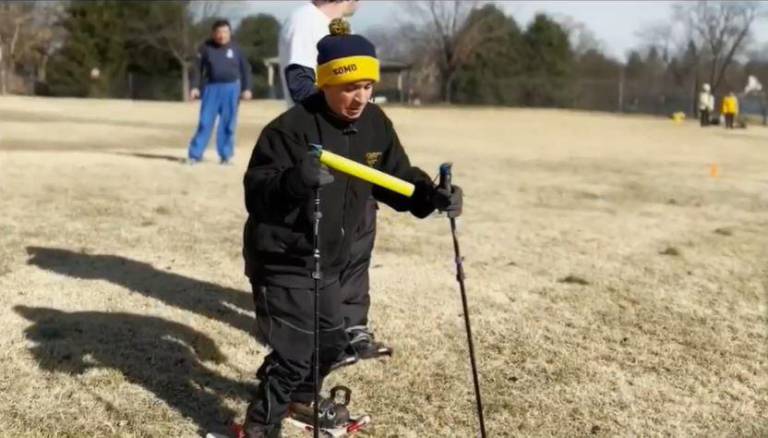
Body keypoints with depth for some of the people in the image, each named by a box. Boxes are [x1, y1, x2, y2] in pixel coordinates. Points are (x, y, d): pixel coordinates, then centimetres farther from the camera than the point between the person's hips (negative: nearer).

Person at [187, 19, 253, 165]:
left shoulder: (235, 48, 1)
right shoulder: (206, 47, 0)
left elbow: (245, 69, 6)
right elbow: (197, 68, 2)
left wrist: (246, 88, -1)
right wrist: (195, 87, -7)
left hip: (231, 88, 0)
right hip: (211, 87, 0)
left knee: (228, 124, 3)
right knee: (205, 122, -2)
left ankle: (225, 155, 11)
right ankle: (195, 154, 1)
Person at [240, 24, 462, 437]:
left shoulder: (375, 124, -2)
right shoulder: (291, 127, -23)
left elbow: (396, 178, 7)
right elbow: (255, 189, -27)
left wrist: (431, 195, -11)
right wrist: (294, 180, -47)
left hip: (331, 259, 8)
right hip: (283, 259, -7)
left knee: (331, 340, 22)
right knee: (293, 352, -8)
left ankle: (300, 396, 48)